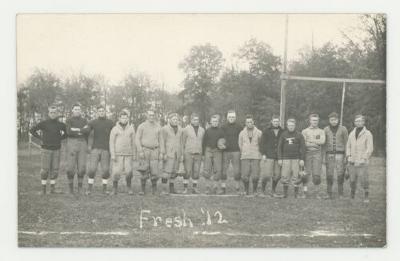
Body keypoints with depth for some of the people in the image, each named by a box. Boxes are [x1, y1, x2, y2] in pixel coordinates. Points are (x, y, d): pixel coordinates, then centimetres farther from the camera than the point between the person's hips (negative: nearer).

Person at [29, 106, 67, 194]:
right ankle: (43, 188, 9)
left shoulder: (61, 125, 1)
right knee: (44, 169, -2)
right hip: (46, 149, -2)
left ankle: (52, 188, 14)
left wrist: (59, 138, 6)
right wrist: (41, 138, -5)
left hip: (56, 150, 2)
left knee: (54, 170, 2)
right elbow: (32, 130, -1)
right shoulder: (44, 123, -7)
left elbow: (67, 133, 19)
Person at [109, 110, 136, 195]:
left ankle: (129, 187, 13)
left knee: (129, 172, -8)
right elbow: (111, 142, -4)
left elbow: (133, 143, 7)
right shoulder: (114, 129, -3)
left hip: (128, 154, 2)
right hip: (117, 154, -2)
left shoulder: (131, 129, 3)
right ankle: (115, 188, 12)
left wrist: (134, 155, 4)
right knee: (116, 172, -8)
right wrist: (112, 155, -13)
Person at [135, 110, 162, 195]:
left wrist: (161, 153, 1)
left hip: (155, 151, 2)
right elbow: (137, 139, -4)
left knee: (154, 172, -3)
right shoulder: (141, 126, -2)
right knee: (144, 172, -2)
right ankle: (143, 190, 10)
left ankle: (154, 188, 17)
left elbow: (160, 140, 9)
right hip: (144, 151, -2)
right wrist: (140, 151, -14)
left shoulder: (158, 127, 6)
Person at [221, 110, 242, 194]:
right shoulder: (223, 127, 7)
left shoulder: (239, 127, 5)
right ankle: (223, 188, 8)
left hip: (236, 151, -1)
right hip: (225, 152, 1)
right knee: (223, 170, 0)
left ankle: (238, 189, 6)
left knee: (237, 171, -2)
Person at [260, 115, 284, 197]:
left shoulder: (282, 132, 9)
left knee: (277, 175, 1)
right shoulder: (266, 131, 3)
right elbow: (262, 143, 2)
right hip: (268, 156, -3)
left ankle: (274, 191, 17)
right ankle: (263, 187, 16)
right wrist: (263, 154, -6)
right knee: (267, 174, -10)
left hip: (279, 157, 3)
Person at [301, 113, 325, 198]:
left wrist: (310, 141, -5)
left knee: (316, 174, -5)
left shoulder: (321, 132, 14)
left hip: (317, 154, 0)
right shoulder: (304, 131, 12)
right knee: (305, 173, -5)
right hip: (307, 153, 0)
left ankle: (317, 192, 6)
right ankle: (304, 192, 1)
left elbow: (322, 141, -4)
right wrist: (316, 143, -8)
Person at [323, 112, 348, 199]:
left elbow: (346, 143, 3)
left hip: (340, 154, -1)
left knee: (340, 175, -5)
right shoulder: (326, 130, 6)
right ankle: (329, 193, 10)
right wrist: (323, 157, 4)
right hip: (329, 154, 1)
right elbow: (324, 144, 9)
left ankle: (340, 194, 5)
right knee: (329, 175, 1)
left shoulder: (343, 129, 1)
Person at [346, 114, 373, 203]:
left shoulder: (368, 134, -3)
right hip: (352, 162, 4)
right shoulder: (352, 133, 12)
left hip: (362, 162, -4)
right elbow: (348, 146, 15)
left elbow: (370, 148, -7)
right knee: (352, 179, 6)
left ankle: (366, 197, 8)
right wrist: (348, 156, -1)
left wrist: (363, 159, -15)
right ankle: (352, 196, 19)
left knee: (364, 179, -5)